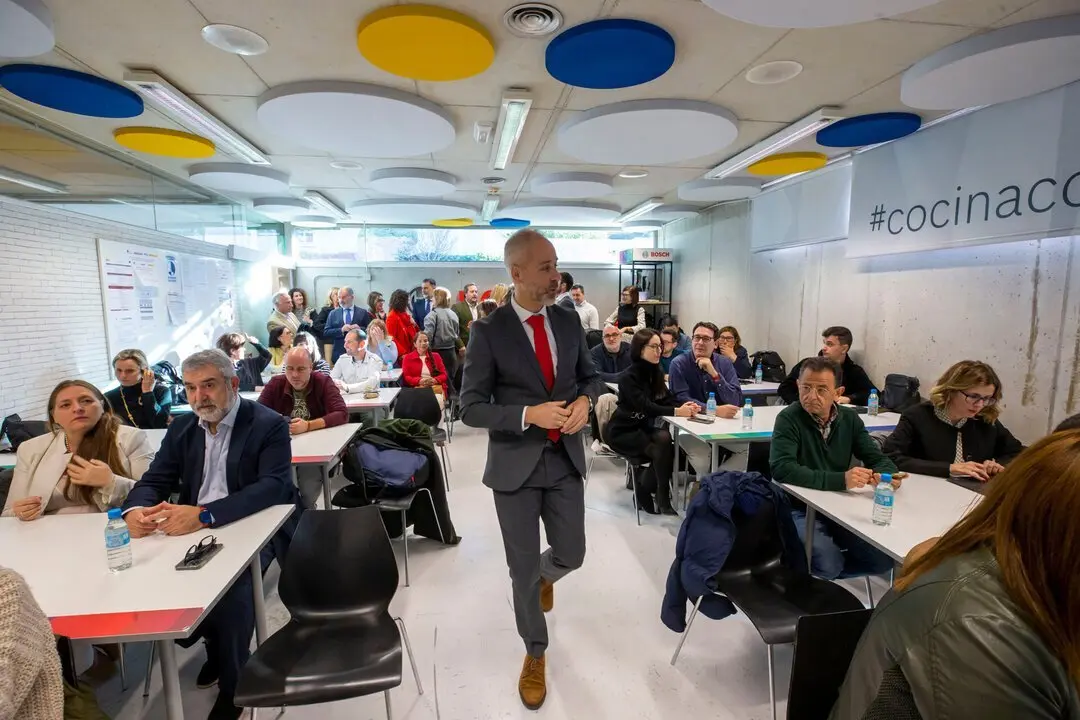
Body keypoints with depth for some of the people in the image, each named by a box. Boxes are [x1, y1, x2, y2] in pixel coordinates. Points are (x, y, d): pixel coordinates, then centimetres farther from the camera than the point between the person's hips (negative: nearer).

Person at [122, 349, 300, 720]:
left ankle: (232, 685, -3)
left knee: (231, 590, -30)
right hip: (194, 528, 6)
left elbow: (273, 486, -23)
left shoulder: (269, 424, -12)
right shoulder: (182, 427, 9)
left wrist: (205, 514, -36)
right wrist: (135, 510, -19)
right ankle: (214, 642, 14)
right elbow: (154, 480, 6)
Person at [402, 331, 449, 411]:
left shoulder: (436, 356, 21)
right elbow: (406, 377, 5)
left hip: (436, 387, 2)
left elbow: (444, 375, 13)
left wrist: (434, 380, -10)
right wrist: (420, 381, -14)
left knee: (438, 401, -34)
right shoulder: (407, 358, 15)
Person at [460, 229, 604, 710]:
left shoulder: (569, 321, 1)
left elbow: (590, 376, 12)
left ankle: (543, 575, 52)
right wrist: (528, 414, -25)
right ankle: (535, 654, 38)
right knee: (522, 568, 11)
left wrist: (585, 400, -10)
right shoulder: (489, 332, -13)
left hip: (565, 458, 4)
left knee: (570, 554, 13)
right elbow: (470, 408, -12)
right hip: (515, 464, -3)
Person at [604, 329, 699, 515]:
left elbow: (668, 399, -2)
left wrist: (685, 406, -23)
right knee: (661, 450, -25)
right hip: (622, 431, -7)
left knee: (665, 439, -23)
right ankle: (663, 499, -7)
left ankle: (643, 489, -4)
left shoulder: (656, 373, 4)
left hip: (644, 427, 7)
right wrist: (676, 411, -36)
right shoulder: (629, 376, -19)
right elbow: (645, 406, -29)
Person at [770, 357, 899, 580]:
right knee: (829, 564, -26)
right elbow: (782, 469, -29)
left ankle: (820, 573, 15)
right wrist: (840, 480, -36)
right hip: (800, 509, -6)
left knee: (883, 560, -6)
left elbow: (877, 458, 5)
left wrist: (886, 475, -21)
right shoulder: (789, 418, -17)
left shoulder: (850, 419, 2)